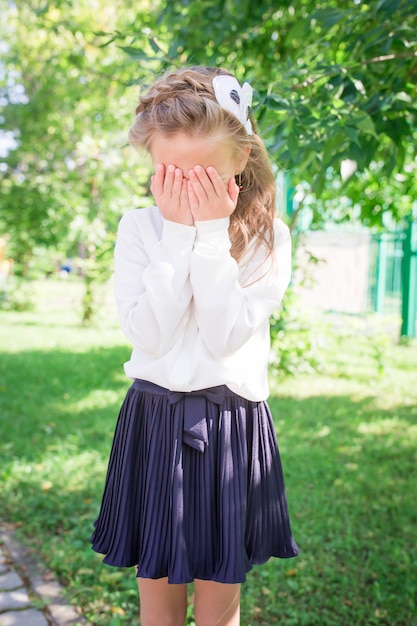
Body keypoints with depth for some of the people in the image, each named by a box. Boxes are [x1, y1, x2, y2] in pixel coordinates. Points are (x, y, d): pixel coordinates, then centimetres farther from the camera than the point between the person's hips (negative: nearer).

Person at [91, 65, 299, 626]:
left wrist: (212, 235, -17)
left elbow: (224, 338, -16)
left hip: (232, 427, -1)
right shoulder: (139, 228, -2)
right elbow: (149, 336, -14)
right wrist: (178, 233, -15)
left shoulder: (267, 238, -5)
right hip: (155, 423, 1)